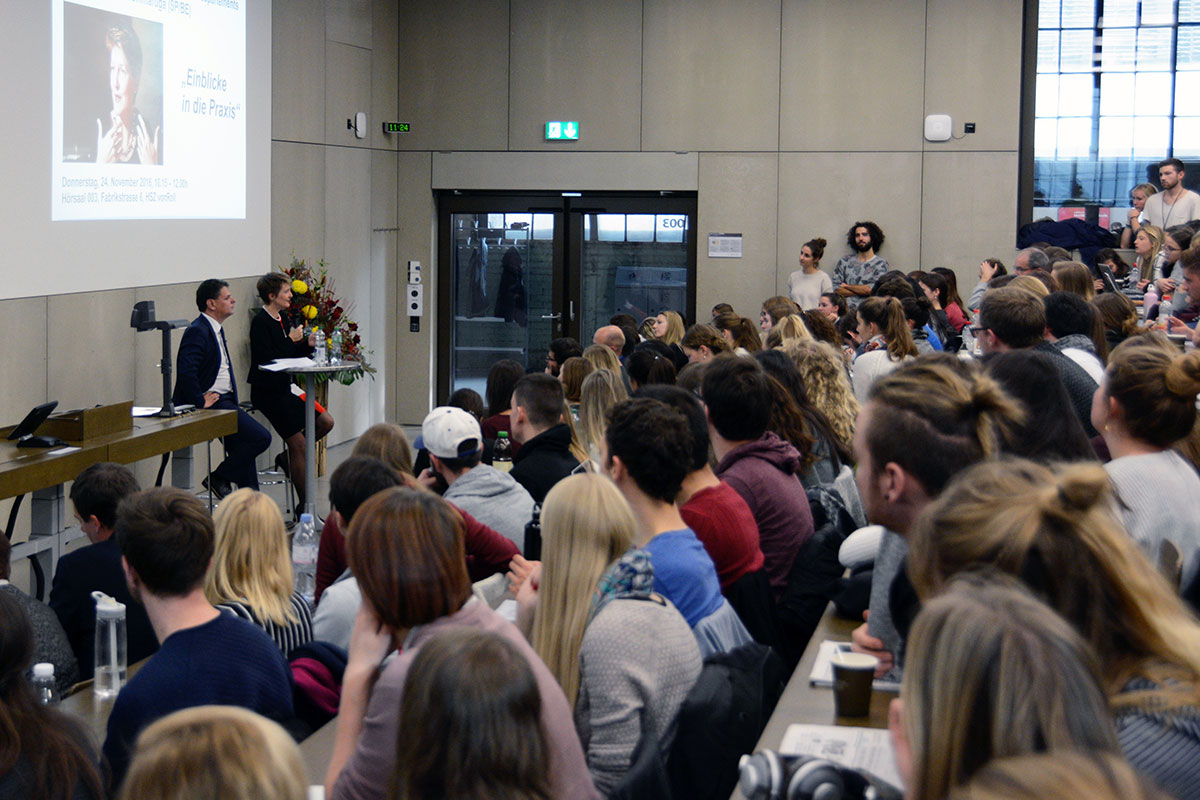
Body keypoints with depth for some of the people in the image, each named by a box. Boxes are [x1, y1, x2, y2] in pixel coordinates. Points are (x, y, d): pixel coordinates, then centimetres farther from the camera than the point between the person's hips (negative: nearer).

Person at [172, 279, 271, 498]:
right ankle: (219, 478, -3)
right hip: (212, 402, -10)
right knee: (261, 437, -16)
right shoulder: (197, 331, -15)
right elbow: (186, 371, -28)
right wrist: (201, 402, -21)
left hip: (224, 400, 10)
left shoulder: (216, 329, 17)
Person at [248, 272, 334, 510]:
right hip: (268, 391, -9)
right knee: (299, 445, -6)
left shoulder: (282, 319, 11)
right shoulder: (260, 322, -16)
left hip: (285, 388, 9)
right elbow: (266, 360, -23)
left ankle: (288, 458, 20)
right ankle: (303, 505, 1)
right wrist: (291, 340, -18)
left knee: (326, 422, 6)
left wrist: (307, 345, -2)